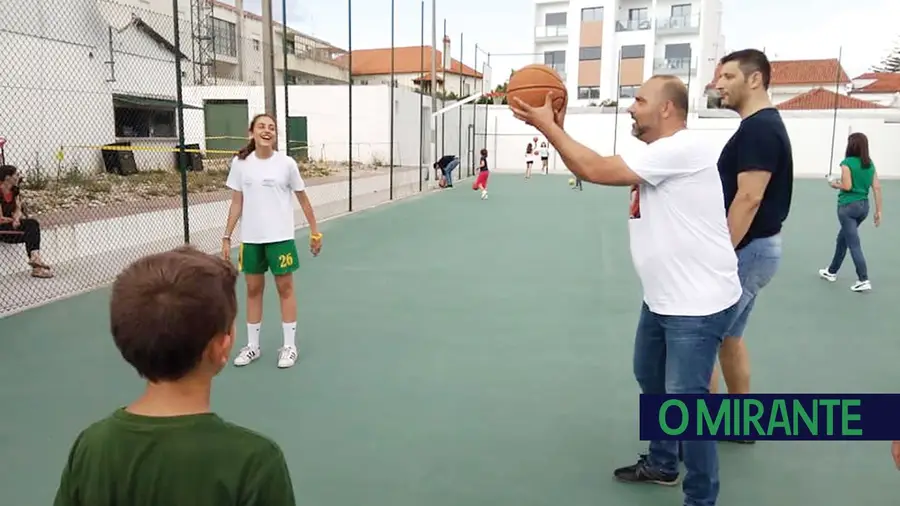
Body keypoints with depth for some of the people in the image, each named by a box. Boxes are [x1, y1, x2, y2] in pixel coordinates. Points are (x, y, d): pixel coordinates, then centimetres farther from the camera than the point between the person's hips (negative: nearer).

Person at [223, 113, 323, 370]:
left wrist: (315, 232, 2)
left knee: (285, 288, 5)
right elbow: (236, 203, 5)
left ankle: (289, 346, 16)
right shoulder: (240, 163, 1)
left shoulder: (286, 163, -5)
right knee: (253, 290, 11)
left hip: (280, 237, -2)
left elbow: (303, 200, 3)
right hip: (250, 239, 2)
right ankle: (252, 345, 23)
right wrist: (226, 237, 2)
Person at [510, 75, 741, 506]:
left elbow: (595, 171, -24)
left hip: (698, 304, -10)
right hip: (662, 299, 11)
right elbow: (594, 169, 5)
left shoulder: (684, 147, -21)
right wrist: (557, 130, -5)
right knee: (650, 379, 23)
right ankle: (661, 464, 43)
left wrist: (547, 126, -16)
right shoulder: (659, 153, 10)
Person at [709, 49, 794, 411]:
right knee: (728, 337, 17)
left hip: (746, 250, -10)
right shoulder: (763, 125, 14)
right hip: (752, 248, 10)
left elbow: (749, 199, -23)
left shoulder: (758, 128, -17)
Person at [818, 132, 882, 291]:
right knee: (842, 239, 21)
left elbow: (847, 186, -18)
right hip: (864, 206, 7)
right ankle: (832, 272, 33)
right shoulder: (870, 164, 7)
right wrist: (878, 211, 6)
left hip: (848, 207, -7)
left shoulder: (847, 163, -12)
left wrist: (836, 185, 3)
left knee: (854, 244, -5)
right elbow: (877, 188, 4)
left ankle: (864, 280, -7)